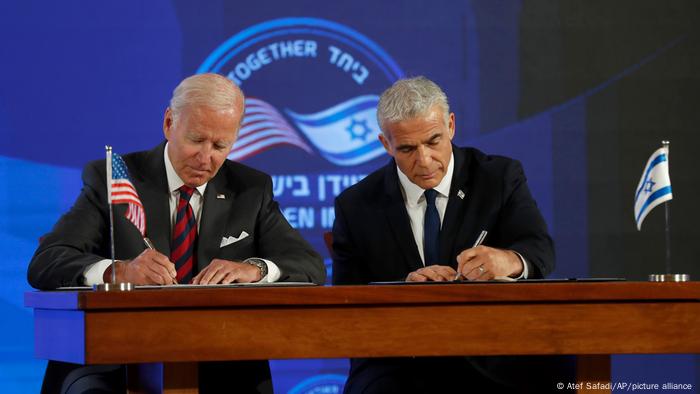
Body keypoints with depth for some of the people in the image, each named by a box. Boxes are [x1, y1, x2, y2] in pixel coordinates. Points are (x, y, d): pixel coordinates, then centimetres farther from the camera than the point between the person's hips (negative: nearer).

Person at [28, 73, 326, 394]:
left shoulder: (252, 190, 13)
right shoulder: (110, 179, 5)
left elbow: (311, 267, 6)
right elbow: (44, 264, -5)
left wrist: (255, 269, -17)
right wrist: (120, 271, -26)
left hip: (215, 367, 2)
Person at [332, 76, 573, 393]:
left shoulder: (501, 178, 5)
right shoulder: (355, 207, 6)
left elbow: (541, 251, -9)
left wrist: (510, 260, -34)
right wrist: (404, 286, -21)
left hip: (491, 365, 0)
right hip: (398, 368, 0)